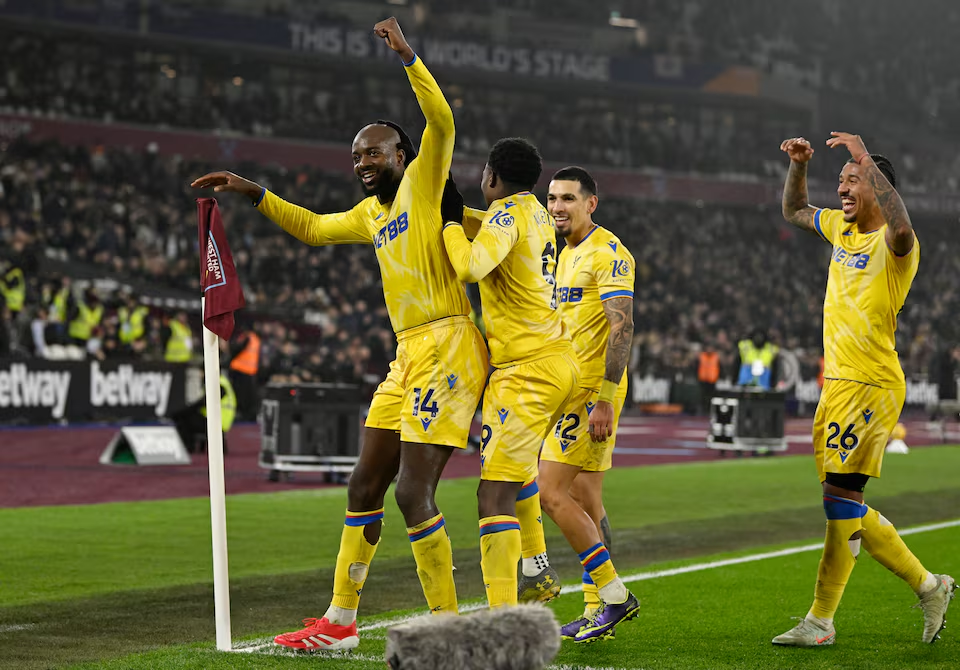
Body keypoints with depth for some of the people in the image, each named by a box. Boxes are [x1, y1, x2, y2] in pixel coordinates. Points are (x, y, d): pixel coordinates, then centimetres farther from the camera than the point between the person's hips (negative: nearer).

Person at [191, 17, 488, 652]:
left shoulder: (423, 181, -3)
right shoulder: (371, 212, 21)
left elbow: (442, 122, -21)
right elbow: (312, 226, 36)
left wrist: (408, 55, -28)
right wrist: (251, 192, 29)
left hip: (447, 348, -10)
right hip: (408, 356, 10)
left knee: (413, 491, -14)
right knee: (365, 486, 13)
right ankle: (340, 621, 23)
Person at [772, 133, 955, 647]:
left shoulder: (893, 245, -12)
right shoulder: (842, 227, 13)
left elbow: (901, 228, -38)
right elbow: (793, 211, 31)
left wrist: (866, 160, -33)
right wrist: (798, 165, 13)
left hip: (871, 386, -9)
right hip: (838, 384, 9)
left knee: (841, 498, -10)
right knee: (845, 506, 10)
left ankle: (820, 621, -5)